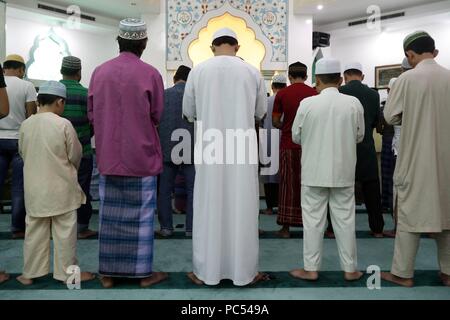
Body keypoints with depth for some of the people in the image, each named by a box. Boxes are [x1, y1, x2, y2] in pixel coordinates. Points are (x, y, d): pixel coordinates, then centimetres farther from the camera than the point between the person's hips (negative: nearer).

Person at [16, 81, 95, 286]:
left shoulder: (26, 124, -1)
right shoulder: (63, 124, -15)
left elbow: (23, 153, 10)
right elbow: (75, 155, -7)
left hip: (35, 188, 5)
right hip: (61, 188, -4)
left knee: (35, 230, 15)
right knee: (64, 231, 7)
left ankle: (30, 273, 25)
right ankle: (67, 272, 17)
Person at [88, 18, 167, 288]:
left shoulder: (100, 72, 1)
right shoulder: (150, 74, -9)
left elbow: (92, 113, 7)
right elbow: (157, 116, -3)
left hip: (108, 155, 4)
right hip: (141, 155, -3)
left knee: (110, 214, 11)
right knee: (141, 214, 6)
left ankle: (109, 272, 21)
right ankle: (143, 271, 15)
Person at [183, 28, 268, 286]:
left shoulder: (198, 71, 0)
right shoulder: (252, 72, 1)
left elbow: (188, 112, 8)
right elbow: (261, 112, 10)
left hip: (210, 150, 0)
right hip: (243, 151, 1)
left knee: (209, 208, 7)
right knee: (242, 209, 7)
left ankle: (207, 271, 15)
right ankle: (244, 271, 16)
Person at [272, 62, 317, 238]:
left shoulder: (282, 94, -3)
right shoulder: (314, 94, -1)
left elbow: (275, 121, -1)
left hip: (288, 144, -1)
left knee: (288, 184, 6)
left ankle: (286, 226, 9)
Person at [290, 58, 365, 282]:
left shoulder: (307, 103, -10)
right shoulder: (354, 103, -5)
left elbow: (296, 137, -1)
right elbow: (359, 136, 5)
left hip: (314, 172, -1)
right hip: (344, 172, 2)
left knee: (313, 220, 7)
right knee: (345, 219, 11)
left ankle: (311, 269, 16)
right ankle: (350, 269, 21)